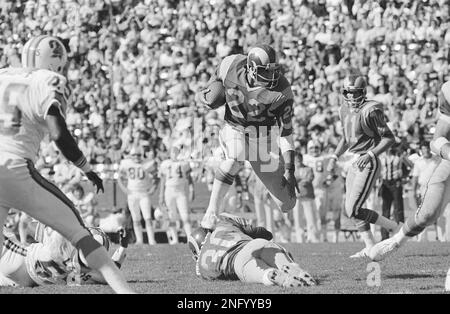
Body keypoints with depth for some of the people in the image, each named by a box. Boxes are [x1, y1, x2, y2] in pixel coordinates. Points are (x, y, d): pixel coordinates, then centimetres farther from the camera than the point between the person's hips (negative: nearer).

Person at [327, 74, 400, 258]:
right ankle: (370, 247, 18)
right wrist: (335, 157, 15)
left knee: (352, 211, -11)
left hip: (368, 164, -9)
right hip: (355, 163, 9)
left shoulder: (370, 111, -17)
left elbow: (389, 138, -15)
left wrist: (370, 154, -25)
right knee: (351, 210, 10)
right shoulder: (345, 110, 9)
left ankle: (392, 227, 2)